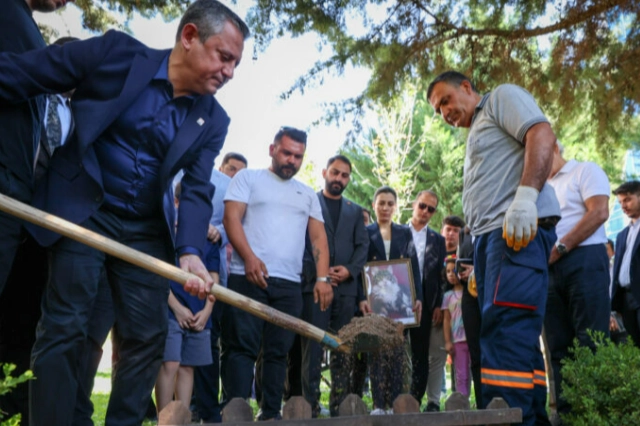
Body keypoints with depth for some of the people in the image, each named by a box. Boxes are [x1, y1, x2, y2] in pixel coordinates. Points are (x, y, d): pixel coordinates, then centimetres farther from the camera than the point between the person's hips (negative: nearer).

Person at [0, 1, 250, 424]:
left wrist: (191, 252, -24)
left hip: (146, 229, 4)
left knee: (148, 337, 2)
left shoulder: (212, 119, -1)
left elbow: (198, 191, -7)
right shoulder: (116, 52, -11)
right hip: (84, 209, -4)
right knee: (64, 328, -8)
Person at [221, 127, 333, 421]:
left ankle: (270, 414, 11)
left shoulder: (308, 195, 21)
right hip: (249, 277, -4)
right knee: (241, 347, -8)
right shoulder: (248, 178, 10)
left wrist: (322, 278, 0)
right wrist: (249, 258, -18)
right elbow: (231, 218, -3)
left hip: (290, 285, 4)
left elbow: (318, 237, 15)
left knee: (278, 351, 5)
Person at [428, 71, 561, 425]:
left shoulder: (502, 97, 9)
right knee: (513, 336, 5)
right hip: (490, 236, 10)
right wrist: (478, 263, 19)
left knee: (506, 330, -18)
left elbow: (542, 136, -9)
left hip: (517, 228, -10)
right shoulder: (477, 135, 33)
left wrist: (525, 197, -23)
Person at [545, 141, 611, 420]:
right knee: (558, 347, 4)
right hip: (550, 269, 7)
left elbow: (599, 212, -10)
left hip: (584, 261, -7)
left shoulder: (585, 171, 4)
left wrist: (560, 248, -13)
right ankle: (566, 411, 6)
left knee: (591, 345, -10)